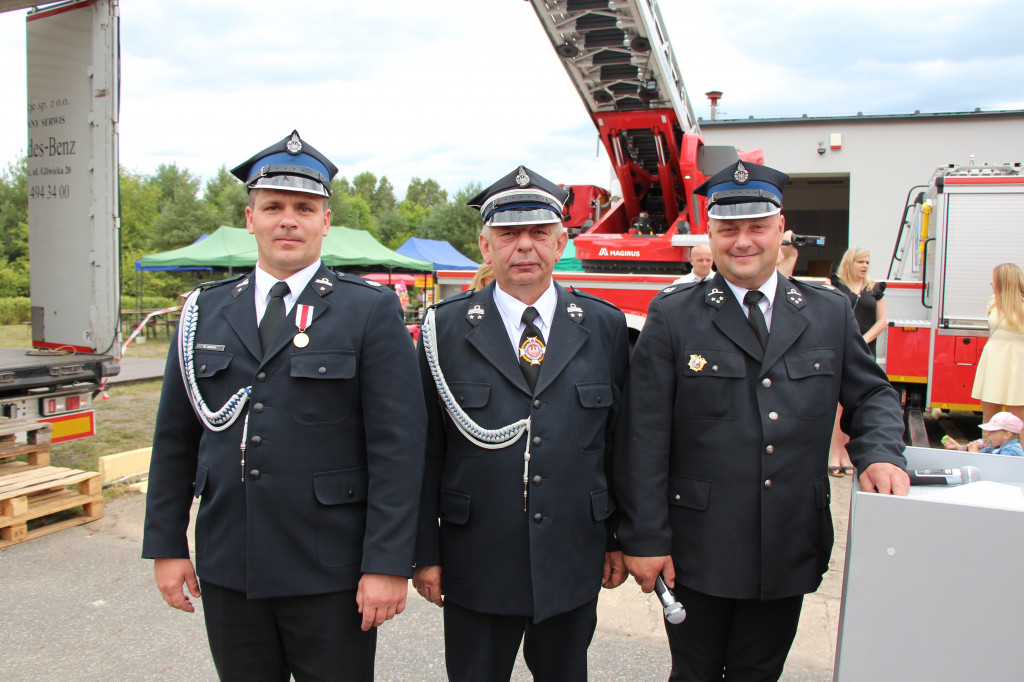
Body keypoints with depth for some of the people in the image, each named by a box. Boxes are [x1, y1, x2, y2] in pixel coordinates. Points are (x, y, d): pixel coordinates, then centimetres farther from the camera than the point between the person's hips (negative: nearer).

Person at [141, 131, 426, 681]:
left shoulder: (372, 311, -6)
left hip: (331, 575, -3)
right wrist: (167, 546, 7)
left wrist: (388, 564, -14)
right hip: (226, 575, 4)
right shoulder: (204, 312, 7)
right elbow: (174, 438, 10)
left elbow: (398, 445, -10)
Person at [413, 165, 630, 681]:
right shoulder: (445, 328, -5)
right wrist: (425, 553, -3)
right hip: (475, 569, -1)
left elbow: (620, 441, 4)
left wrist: (619, 540, 6)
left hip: (573, 566, 2)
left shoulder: (604, 326, 1)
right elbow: (425, 449, -3)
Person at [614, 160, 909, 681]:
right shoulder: (672, 316, -6)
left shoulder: (831, 313, 4)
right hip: (697, 553, -3)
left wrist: (880, 454, -10)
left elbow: (872, 394, 13)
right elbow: (643, 437, -9)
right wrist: (644, 539, -11)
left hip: (789, 554, 3)